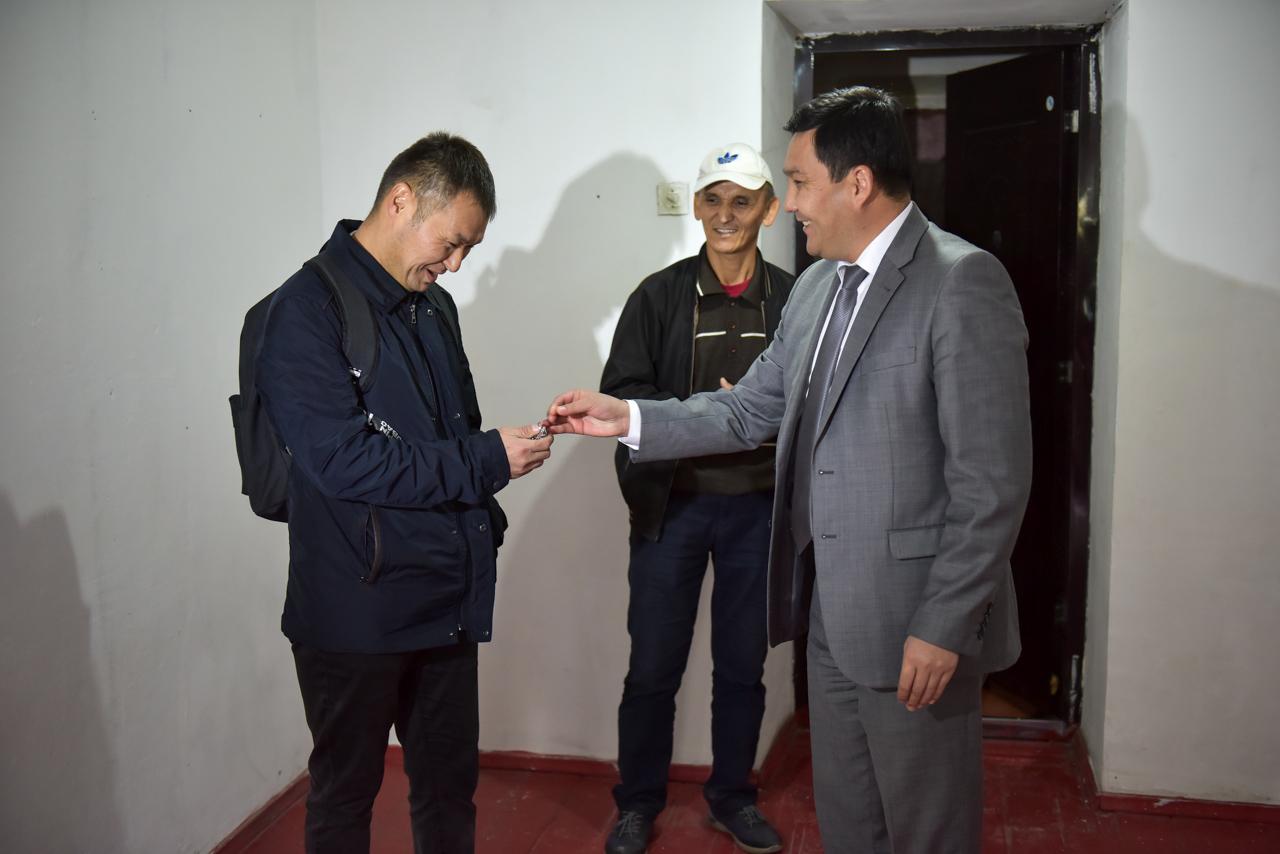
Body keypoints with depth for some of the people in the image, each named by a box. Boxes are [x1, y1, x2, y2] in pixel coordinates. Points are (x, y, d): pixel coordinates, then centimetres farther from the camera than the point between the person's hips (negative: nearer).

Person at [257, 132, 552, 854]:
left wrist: (480, 522, 7)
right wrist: (485, 462, -17)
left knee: (451, 782, 17)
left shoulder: (435, 308, 11)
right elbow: (341, 459, -21)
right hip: (358, 606, -6)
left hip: (449, 598, 7)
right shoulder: (308, 310, -13)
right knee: (346, 794, 12)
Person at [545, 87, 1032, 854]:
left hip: (915, 625, -7)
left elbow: (993, 481, -18)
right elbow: (751, 410, 14)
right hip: (832, 616, 8)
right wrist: (629, 418, 6)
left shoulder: (962, 283, -15)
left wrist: (942, 625, -18)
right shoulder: (817, 287, 10)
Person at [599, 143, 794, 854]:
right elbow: (622, 393, -6)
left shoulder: (793, 300, 2)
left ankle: (733, 796, 33)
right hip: (672, 505, -1)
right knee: (653, 668, 7)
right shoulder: (660, 296, 0)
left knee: (743, 665, 13)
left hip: (757, 508, 1)